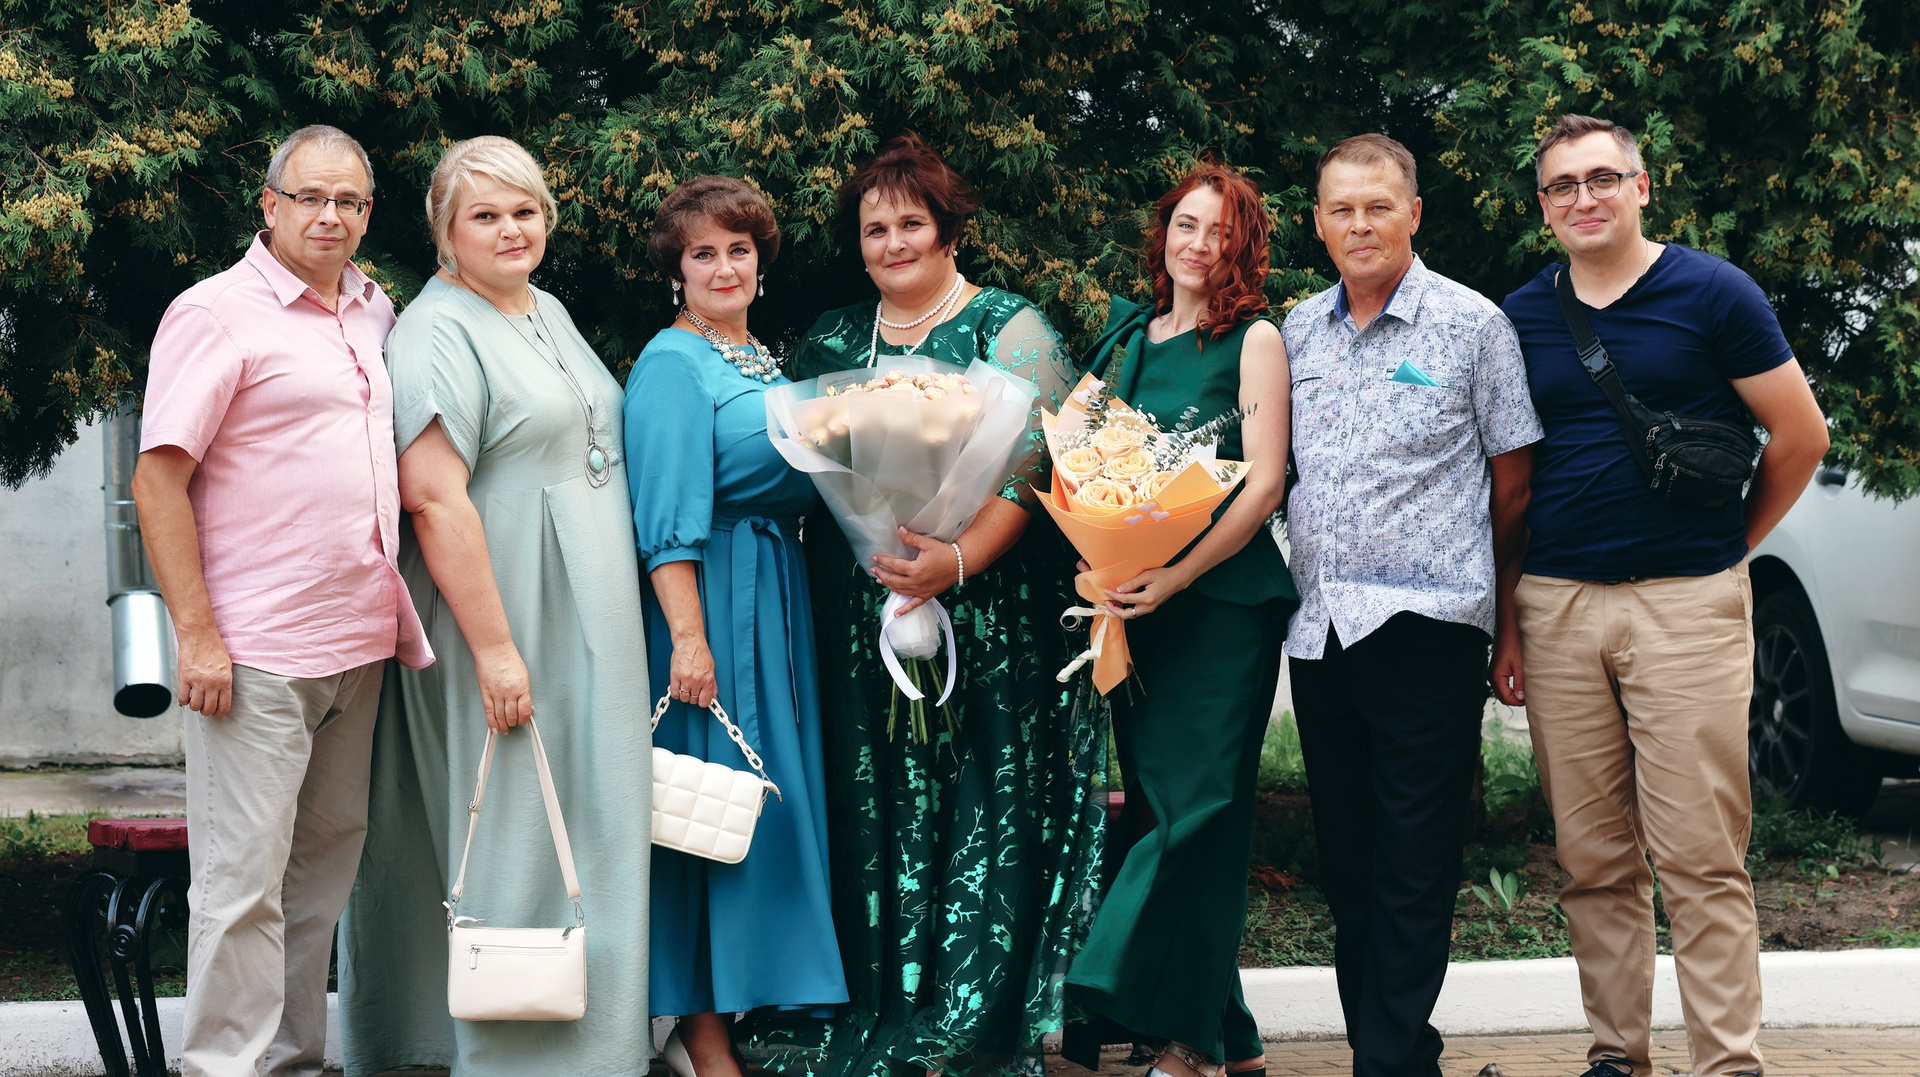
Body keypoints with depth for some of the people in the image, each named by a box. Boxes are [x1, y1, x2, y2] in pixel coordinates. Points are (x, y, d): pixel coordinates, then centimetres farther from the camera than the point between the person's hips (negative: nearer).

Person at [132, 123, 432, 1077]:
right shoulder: (217, 312, -7)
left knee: (328, 860, 13)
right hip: (255, 650, -7)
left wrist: (396, 618, 16)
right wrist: (196, 634, -16)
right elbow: (157, 480, -11)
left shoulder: (375, 311, 14)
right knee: (244, 880, -5)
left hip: (360, 643, 7)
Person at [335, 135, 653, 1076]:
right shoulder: (437, 333, -13)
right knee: (512, 834, -4)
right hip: (503, 617, -9)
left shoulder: (550, 312, 15)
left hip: (590, 624, 9)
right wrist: (495, 647, -24)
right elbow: (433, 497, -21)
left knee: (588, 829, 12)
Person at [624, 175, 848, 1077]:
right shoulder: (672, 365, -9)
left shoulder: (764, 361, 17)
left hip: (780, 592, 8)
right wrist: (688, 637, -22)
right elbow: (668, 516, -16)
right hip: (714, 599, -8)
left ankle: (758, 994, 19)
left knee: (773, 792, 10)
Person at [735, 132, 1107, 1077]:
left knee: (978, 811, -4)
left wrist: (959, 561, -23)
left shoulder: (1009, 329, 0)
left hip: (986, 617, -4)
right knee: (873, 813, 4)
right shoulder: (830, 344, 15)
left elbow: (1031, 469, -10)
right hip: (861, 625, 4)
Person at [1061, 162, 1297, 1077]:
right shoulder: (1127, 338, 15)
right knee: (1155, 803, 5)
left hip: (1223, 598, -6)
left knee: (1198, 805, -10)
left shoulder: (1253, 339, 0)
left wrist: (1178, 575, -18)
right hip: (1133, 601, 6)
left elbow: (1264, 481, -8)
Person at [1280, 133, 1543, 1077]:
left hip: (1426, 629, -5)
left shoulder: (1471, 325, -1)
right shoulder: (1298, 331, 12)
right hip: (1319, 631, 5)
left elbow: (1513, 480, 4)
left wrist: (1503, 615, 8)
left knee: (1413, 873, -4)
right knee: (1346, 865, 10)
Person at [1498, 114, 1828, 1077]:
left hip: (1686, 604, -3)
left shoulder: (1712, 293, 0)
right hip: (1556, 605, 4)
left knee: (1699, 854, -6)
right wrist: (1503, 621, 11)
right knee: (1593, 857, 7)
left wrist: (1728, 547, 8)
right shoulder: (1522, 316, 11)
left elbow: (1801, 434, 4)